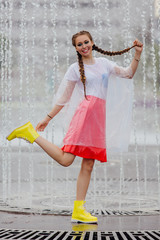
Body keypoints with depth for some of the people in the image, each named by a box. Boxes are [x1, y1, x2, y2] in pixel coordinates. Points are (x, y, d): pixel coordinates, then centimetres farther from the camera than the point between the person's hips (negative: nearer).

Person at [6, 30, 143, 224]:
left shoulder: (104, 63, 20)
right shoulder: (75, 69, 6)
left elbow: (128, 73, 27)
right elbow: (63, 98, 10)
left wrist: (137, 55, 14)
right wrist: (47, 118, 8)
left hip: (99, 117, 5)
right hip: (86, 111, -5)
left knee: (88, 166, 2)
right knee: (65, 160, -19)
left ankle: (78, 211, 3)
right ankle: (31, 133, -2)